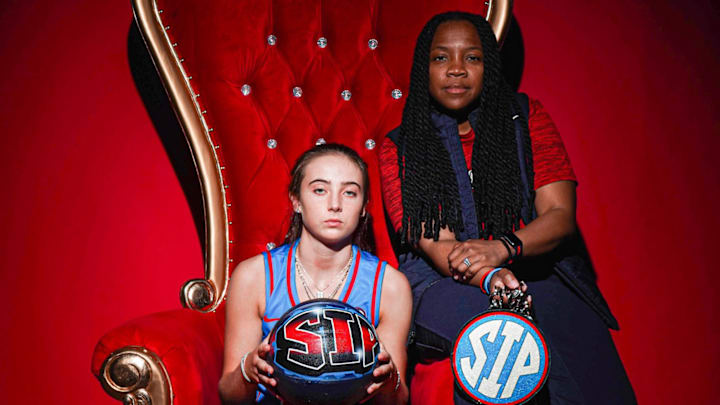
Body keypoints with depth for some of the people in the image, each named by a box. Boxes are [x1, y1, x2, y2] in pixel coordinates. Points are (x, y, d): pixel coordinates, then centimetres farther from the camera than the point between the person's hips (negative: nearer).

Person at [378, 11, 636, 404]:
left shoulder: (525, 116, 7)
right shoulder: (398, 148, 3)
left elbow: (560, 216, -1)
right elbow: (435, 244, -7)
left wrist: (502, 249, -22)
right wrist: (488, 279, -28)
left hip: (539, 273, 3)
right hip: (445, 281, -2)